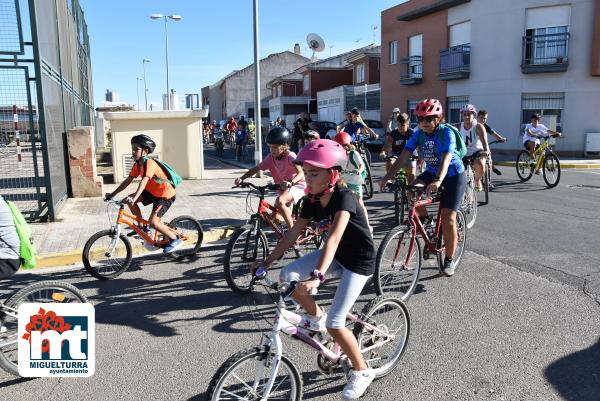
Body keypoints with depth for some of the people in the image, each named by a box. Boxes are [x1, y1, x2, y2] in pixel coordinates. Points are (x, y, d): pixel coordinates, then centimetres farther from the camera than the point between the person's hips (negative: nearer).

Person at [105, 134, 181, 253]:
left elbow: (144, 182, -39)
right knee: (130, 200, -1)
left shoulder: (149, 163, -25)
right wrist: (112, 194, 0)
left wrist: (134, 198, -51)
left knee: (153, 222, -19)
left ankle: (175, 240, 0)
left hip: (165, 195, -9)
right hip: (152, 191, 9)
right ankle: (143, 227, 11)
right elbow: (128, 181, 4)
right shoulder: (137, 165, 0)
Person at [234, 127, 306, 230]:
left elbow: (301, 173, -35)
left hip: (297, 185, -7)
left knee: (280, 201, -35)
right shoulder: (270, 158, -5)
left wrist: (290, 182, -55)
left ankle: (292, 229, -23)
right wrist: (241, 178, -24)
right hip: (283, 189, 8)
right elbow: (255, 169, -9)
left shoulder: (290, 156, -21)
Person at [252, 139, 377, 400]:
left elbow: (333, 238, -41)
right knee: (287, 276, -14)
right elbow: (293, 234, -2)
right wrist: (266, 262, -6)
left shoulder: (344, 198, -27)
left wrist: (317, 276, -52)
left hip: (359, 261, -7)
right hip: (335, 255, 7)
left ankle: (362, 372, 14)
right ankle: (315, 316, 13)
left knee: (334, 324, -11)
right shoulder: (313, 200, -6)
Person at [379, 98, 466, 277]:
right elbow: (403, 157, -16)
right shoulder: (419, 134, -9)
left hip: (453, 176, -5)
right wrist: (387, 177, -28)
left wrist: (438, 181, -56)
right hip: (431, 172, 5)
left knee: (448, 219, -11)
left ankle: (449, 260, 7)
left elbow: (446, 159, -38)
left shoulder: (446, 132, -23)